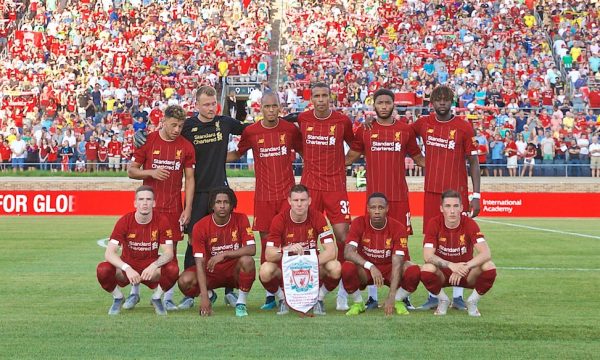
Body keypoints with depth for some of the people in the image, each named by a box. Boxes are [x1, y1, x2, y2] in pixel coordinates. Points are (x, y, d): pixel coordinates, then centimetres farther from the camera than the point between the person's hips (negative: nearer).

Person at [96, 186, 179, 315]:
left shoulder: (161, 221, -11)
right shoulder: (125, 221, -14)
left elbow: (168, 253, -15)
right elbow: (109, 253, -20)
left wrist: (154, 266, -37)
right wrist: (127, 268, -37)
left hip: (151, 271, 0)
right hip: (127, 268, 0)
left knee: (173, 269, -30)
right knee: (103, 269, -30)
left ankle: (156, 298, 2)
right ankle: (118, 298, 3)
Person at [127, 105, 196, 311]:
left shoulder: (186, 147, 2)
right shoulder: (147, 141, -2)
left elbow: (189, 179, 4)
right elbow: (131, 171, 3)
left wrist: (188, 208, -3)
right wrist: (151, 172, -16)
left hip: (173, 208, 1)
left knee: (171, 250, 1)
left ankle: (168, 298, 7)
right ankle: (134, 293, 16)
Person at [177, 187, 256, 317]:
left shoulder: (241, 220, -10)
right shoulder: (200, 226, -13)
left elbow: (251, 249, -19)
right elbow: (200, 262, -18)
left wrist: (224, 254, -32)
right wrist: (204, 296, -28)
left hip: (234, 271, -1)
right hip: (211, 272, 1)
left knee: (247, 261, -34)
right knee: (185, 281, -27)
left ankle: (241, 303, -12)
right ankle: (210, 296, 9)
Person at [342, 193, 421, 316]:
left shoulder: (398, 228, -18)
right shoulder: (359, 224, -15)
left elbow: (397, 264, -25)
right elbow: (348, 252, -27)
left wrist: (391, 297, -35)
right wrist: (371, 266, -44)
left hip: (389, 269, 0)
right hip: (366, 271, 0)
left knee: (414, 271, -31)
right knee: (347, 268, -33)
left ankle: (398, 301, -1)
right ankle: (358, 303, -5)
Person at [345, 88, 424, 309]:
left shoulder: (405, 130, 7)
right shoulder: (365, 131, 6)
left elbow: (418, 158, 16)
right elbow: (349, 158, 10)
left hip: (399, 196, 0)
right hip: (373, 195, 0)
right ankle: (372, 296, 7)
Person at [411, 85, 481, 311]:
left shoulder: (463, 127, -2)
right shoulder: (424, 123, 6)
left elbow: (473, 162, 0)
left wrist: (476, 195, -5)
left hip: (458, 191, -3)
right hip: (431, 191, 3)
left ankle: (457, 296, 5)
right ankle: (433, 295, 9)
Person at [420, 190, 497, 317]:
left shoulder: (469, 224, -15)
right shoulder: (434, 224, -15)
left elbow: (486, 253, -26)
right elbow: (427, 256, -26)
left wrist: (464, 267, -41)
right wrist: (451, 265, -41)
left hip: (466, 274, 0)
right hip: (443, 274, 0)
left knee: (489, 268, -29)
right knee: (427, 270, -34)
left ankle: (472, 302, -1)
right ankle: (443, 301, -2)